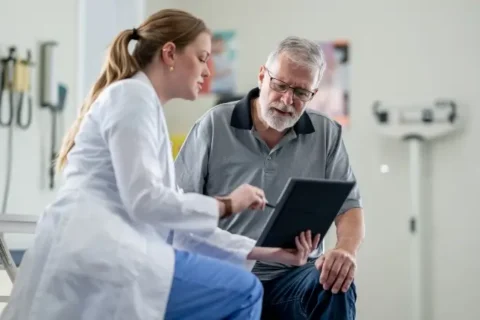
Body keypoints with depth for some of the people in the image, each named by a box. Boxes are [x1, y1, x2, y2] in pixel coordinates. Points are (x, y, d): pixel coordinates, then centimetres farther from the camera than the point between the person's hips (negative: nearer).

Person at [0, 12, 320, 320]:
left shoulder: (145, 105, 26)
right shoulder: (133, 96, -3)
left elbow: (179, 216, 24)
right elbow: (144, 200, -14)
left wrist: (263, 250, 18)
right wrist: (226, 205, -2)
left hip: (99, 258, 10)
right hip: (92, 257, -10)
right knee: (242, 290, -13)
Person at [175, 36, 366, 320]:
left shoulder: (327, 135, 7)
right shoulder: (214, 125, 2)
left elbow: (349, 206, 5)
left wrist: (347, 250, -19)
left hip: (295, 275, 2)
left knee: (337, 288, -30)